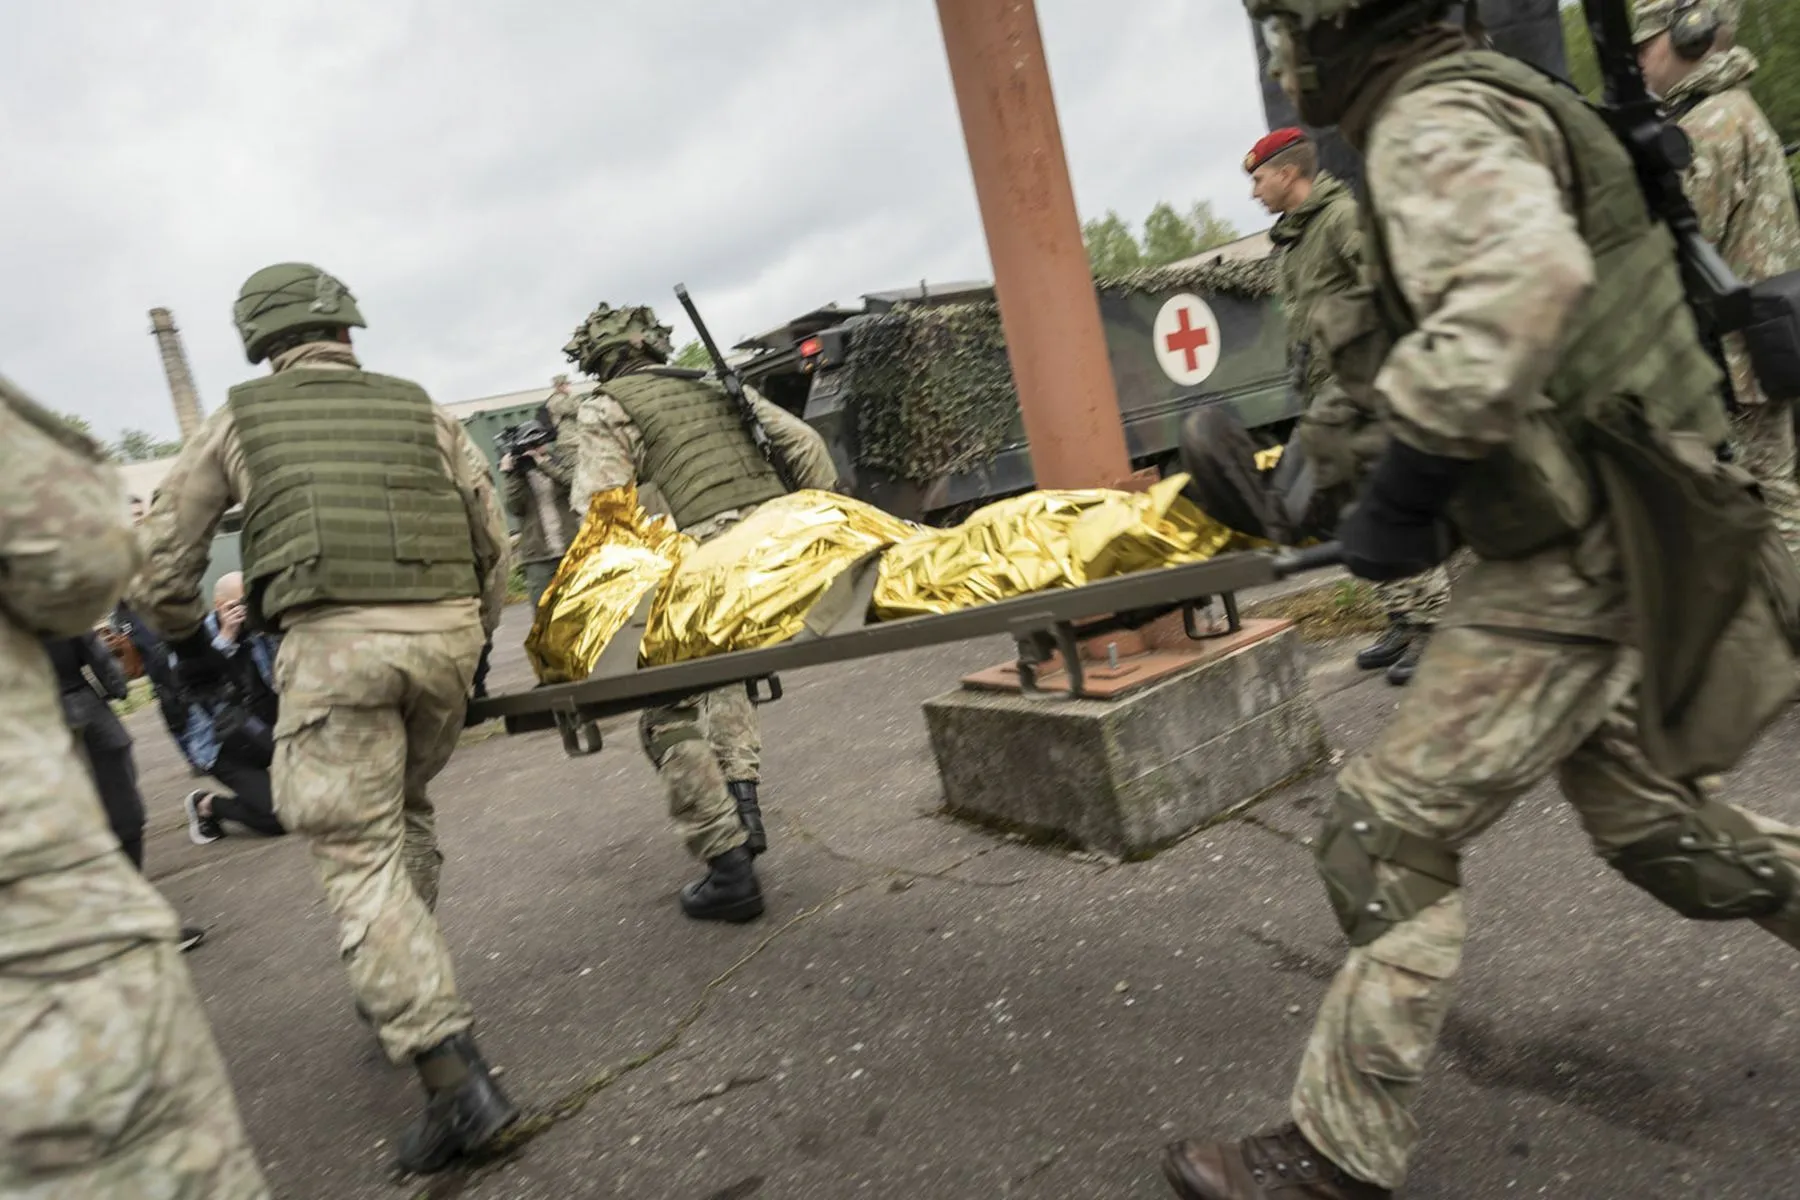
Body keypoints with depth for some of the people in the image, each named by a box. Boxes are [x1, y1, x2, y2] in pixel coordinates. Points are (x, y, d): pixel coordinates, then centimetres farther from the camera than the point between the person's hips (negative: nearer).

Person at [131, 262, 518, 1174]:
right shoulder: (420, 409, 16)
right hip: (445, 632, 3)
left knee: (358, 857, -1)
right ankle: (404, 990, 32)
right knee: (405, 812, 25)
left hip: (333, 643, -3)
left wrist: (187, 641, 32)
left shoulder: (239, 421, 13)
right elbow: (491, 539, 13)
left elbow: (162, 555, 16)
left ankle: (453, 1076, -8)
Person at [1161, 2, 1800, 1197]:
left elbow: (1527, 279, -35)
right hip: (1605, 533, 10)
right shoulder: (1491, 100, 17)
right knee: (1649, 822, 21)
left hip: (1582, 556, -10)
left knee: (1389, 836, -4)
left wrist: (1406, 488, -28)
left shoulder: (1431, 124, -15)